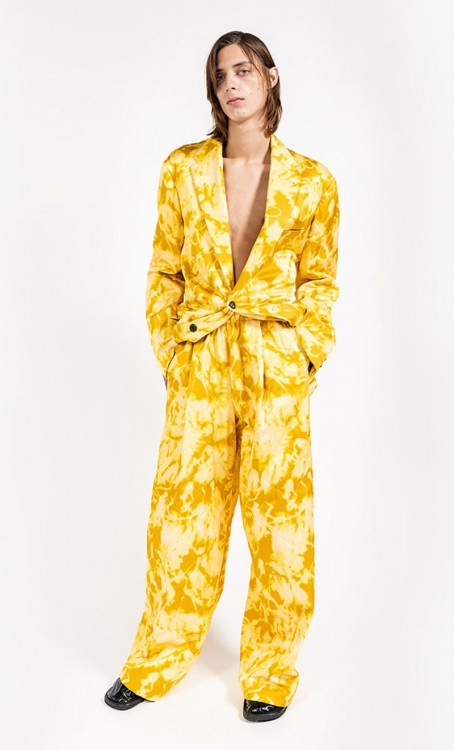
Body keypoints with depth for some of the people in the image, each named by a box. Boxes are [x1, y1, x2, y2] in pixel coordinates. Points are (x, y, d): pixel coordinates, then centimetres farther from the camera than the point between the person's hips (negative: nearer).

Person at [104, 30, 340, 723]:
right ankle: (157, 663, 32)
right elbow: (165, 272, 8)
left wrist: (305, 360, -1)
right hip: (199, 366, 1)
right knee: (182, 516, 10)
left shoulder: (312, 182, 1)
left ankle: (271, 671, 29)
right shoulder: (183, 169, 4)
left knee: (280, 521, 7)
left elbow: (319, 281, 7)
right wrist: (169, 353, 3)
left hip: (277, 368, -1)